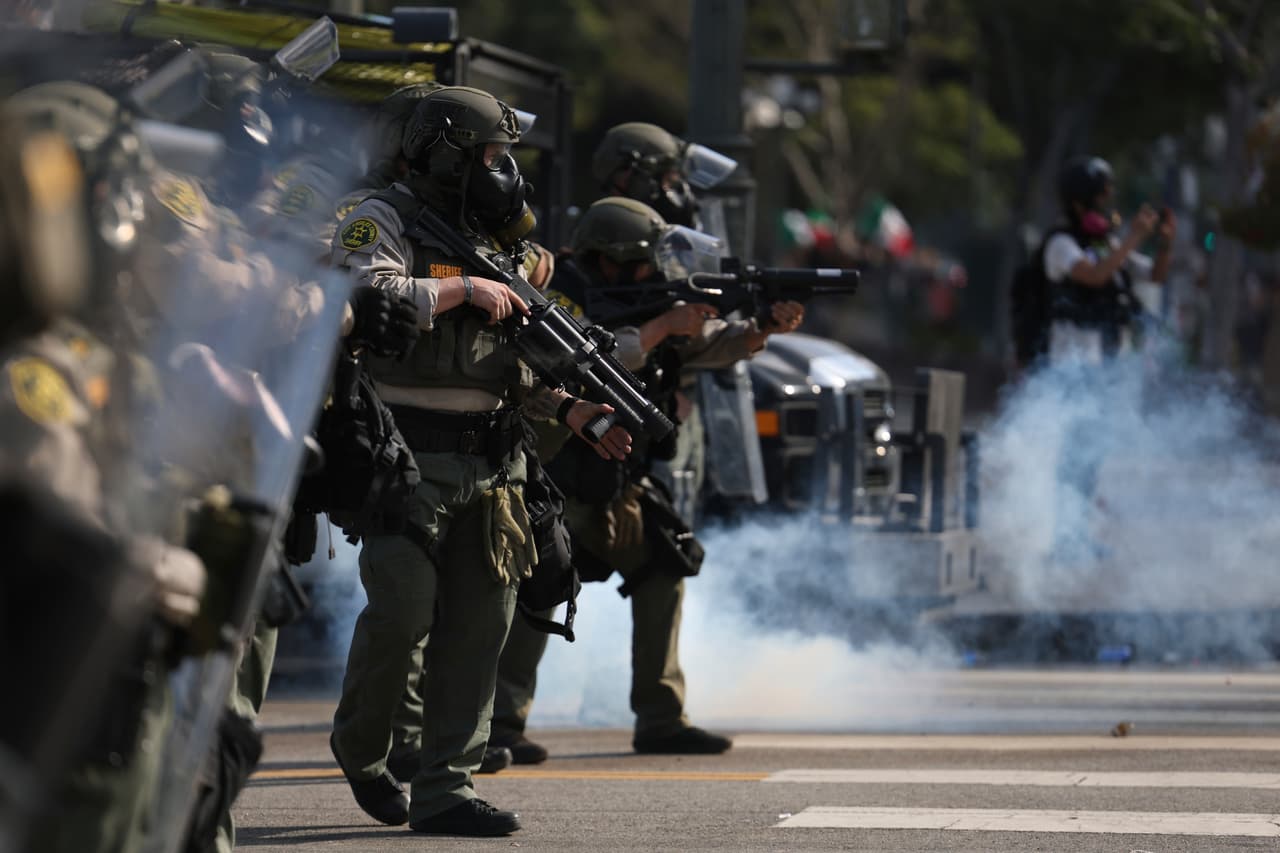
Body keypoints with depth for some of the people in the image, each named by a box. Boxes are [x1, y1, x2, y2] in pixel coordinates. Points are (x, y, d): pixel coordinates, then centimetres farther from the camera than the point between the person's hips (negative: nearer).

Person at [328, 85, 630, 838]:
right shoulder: (386, 223, -4)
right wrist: (463, 289, -19)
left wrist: (571, 410, 6)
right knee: (403, 612, -11)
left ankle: (446, 788, 5)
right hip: (406, 457, -7)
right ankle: (359, 746, 16)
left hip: (488, 463, 7)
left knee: (478, 625, 2)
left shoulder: (496, 242, 19)